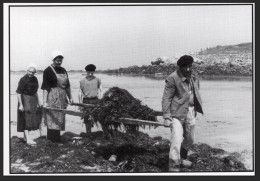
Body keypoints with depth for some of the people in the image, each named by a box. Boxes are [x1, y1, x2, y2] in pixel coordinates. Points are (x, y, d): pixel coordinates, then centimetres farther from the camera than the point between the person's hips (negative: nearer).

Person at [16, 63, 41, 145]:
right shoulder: (23, 79, -15)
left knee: (32, 118, 11)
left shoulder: (35, 79, 6)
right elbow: (18, 92, -17)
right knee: (26, 118, -9)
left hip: (32, 100, 7)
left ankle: (25, 136, 25)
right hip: (25, 100, -7)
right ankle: (28, 139, -10)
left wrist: (38, 103, 18)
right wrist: (20, 104, -22)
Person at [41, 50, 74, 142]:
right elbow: (45, 87, -13)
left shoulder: (63, 70, 13)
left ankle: (57, 139, 20)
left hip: (62, 98, 7)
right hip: (52, 98, -7)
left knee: (60, 120, 11)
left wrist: (70, 97, 21)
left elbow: (67, 85, 21)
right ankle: (52, 140, -4)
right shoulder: (48, 71, -7)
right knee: (52, 119, -7)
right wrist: (45, 102, -18)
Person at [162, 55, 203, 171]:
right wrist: (166, 117, -18)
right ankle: (173, 167, -7)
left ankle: (182, 158, 40)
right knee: (177, 140, -14)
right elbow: (166, 99, -14)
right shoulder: (172, 79, -14)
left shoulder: (193, 79, 8)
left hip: (190, 112, 7)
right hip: (177, 113, -7)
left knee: (189, 139, 17)